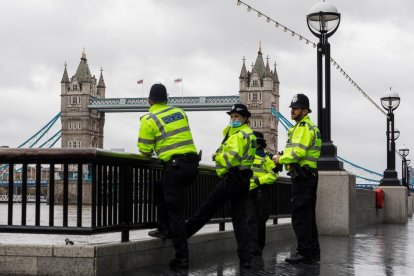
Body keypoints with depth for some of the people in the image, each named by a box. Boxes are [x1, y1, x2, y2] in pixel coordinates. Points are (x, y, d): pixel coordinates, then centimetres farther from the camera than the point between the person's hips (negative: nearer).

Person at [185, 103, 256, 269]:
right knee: (240, 219, 3)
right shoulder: (249, 134, 20)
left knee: (206, 210, 2)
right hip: (244, 180, 9)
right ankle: (245, 258, -2)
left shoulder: (238, 135, -12)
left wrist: (217, 156, -6)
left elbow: (230, 158, -23)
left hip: (231, 179, -9)